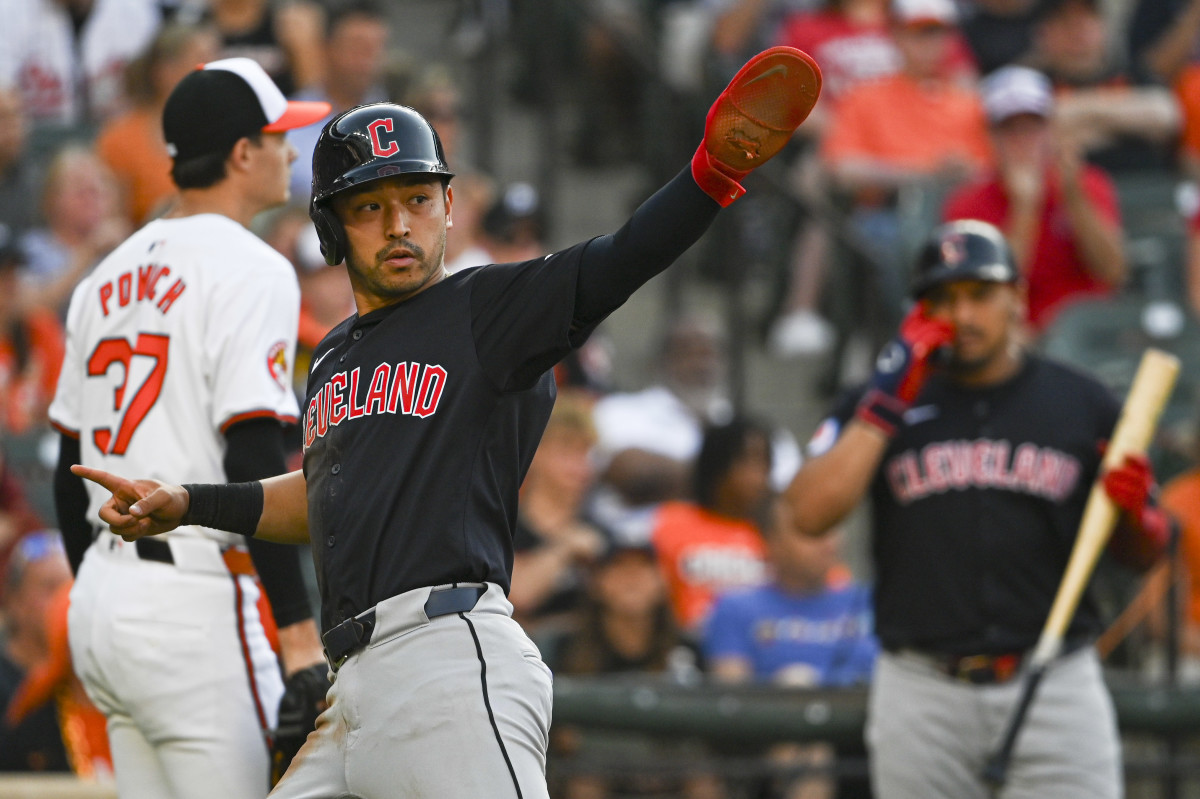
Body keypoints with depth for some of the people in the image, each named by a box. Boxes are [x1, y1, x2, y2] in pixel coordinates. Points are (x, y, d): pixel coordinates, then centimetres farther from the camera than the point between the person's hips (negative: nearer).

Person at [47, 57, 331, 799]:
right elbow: (254, 461, -18)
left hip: (101, 598, 9)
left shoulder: (110, 276, 16)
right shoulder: (250, 270, -10)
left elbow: (70, 466, 19)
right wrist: (300, 632, -19)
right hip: (192, 599, -9)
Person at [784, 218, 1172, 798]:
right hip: (922, 696, 1)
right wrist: (887, 403, -10)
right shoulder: (876, 403, 8)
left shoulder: (1082, 404, 8)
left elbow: (1143, 554, 12)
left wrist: (1132, 512, -12)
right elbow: (810, 515, -7)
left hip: (1056, 687, -1)